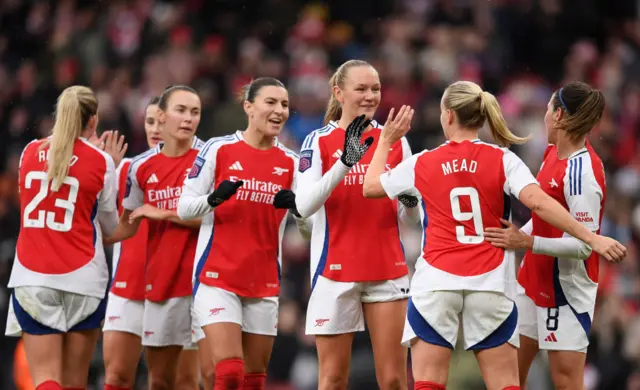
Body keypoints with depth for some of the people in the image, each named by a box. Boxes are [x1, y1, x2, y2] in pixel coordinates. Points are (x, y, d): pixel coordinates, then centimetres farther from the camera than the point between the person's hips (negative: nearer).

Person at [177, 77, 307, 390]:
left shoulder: (290, 162, 7)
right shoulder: (218, 149, -2)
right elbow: (184, 207, 0)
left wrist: (295, 204, -16)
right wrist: (213, 199, -21)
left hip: (264, 283, 4)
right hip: (217, 278, -4)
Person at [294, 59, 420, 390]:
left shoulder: (395, 141, 7)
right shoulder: (319, 142, -1)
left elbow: (410, 218, 11)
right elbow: (303, 205, -15)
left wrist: (411, 201, -12)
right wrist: (344, 162, -25)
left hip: (388, 272, 2)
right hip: (335, 272, -2)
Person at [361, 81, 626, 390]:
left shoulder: (422, 164, 3)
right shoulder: (502, 160, -1)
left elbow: (370, 186, 19)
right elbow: (538, 202, -15)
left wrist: (386, 141, 33)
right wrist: (592, 238, -16)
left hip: (435, 284, 0)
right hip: (490, 285, 0)